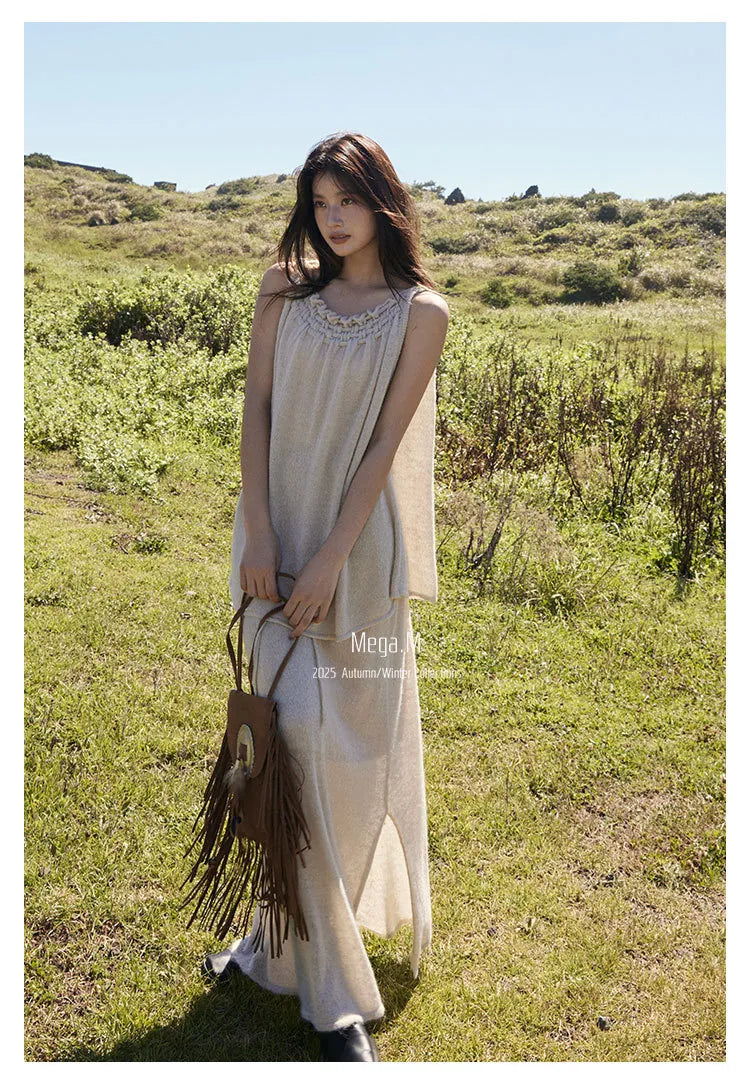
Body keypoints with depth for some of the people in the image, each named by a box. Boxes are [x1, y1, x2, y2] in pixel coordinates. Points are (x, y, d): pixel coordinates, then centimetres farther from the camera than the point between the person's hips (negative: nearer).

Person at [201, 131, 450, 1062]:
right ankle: (332, 991, 15)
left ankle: (289, 941, 25)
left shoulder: (420, 312, 1)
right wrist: (259, 537, -8)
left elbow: (385, 442, -7)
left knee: (350, 744, 3)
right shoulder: (285, 295, 8)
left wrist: (330, 560, -13)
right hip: (280, 536, 2)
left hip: (360, 547, -2)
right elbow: (257, 415, 2)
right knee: (295, 737, 1)